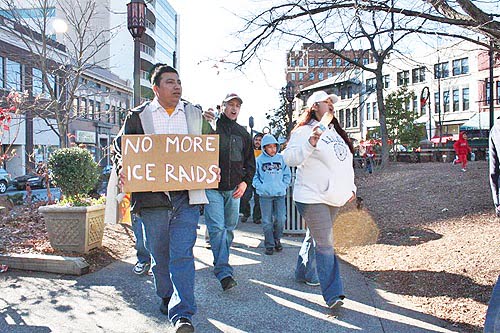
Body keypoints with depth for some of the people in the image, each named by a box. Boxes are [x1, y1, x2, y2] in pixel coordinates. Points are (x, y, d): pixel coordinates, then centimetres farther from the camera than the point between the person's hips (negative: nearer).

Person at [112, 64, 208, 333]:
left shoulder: (195, 115, 13)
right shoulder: (137, 116, 7)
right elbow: (119, 146, 11)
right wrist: (122, 168, -10)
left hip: (187, 195, 0)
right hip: (152, 196, 0)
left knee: (182, 254, -7)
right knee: (159, 254, 13)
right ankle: (167, 297, 35)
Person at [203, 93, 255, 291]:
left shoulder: (243, 133, 15)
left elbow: (250, 161, 18)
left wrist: (245, 181, 6)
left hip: (234, 189, 5)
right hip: (212, 188, -5)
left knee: (229, 228, 12)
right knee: (217, 228, -11)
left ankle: (220, 265, 29)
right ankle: (224, 272, -9)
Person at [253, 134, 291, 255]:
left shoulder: (281, 158, 5)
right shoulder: (259, 160, 0)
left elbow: (287, 174, 10)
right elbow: (254, 176, 3)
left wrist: (283, 186, 0)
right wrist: (260, 187, -8)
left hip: (280, 194, 2)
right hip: (265, 195, -1)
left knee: (281, 219, 2)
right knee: (267, 221, 3)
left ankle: (277, 239, 25)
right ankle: (269, 244, 15)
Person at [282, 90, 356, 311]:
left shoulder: (336, 132, 20)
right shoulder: (305, 131, -6)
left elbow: (347, 162, 27)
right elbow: (289, 158, -17)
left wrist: (351, 187, 21)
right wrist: (311, 143, -29)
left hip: (334, 197, 8)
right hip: (312, 196, -8)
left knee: (316, 237, 18)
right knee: (325, 243, -11)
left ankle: (303, 272, 37)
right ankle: (333, 294, -7)